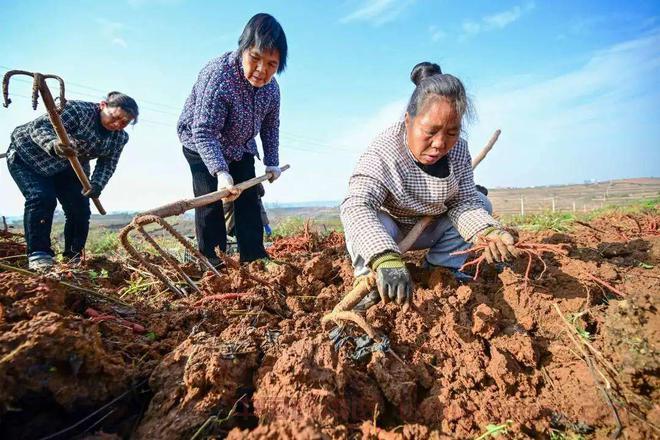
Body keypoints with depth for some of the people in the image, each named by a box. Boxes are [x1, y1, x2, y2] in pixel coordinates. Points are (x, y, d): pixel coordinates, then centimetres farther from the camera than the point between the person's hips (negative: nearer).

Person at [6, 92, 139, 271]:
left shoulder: (120, 138, -11)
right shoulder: (77, 109, -29)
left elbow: (107, 164, -13)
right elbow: (37, 126, -34)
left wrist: (97, 184, -34)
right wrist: (53, 144, -57)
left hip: (67, 168, 5)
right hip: (28, 156, -5)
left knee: (80, 207, -6)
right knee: (42, 198, -24)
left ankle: (73, 257, 7)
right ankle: (38, 253, -16)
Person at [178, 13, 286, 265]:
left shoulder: (271, 88, -12)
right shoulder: (217, 75, -33)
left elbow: (271, 126, 4)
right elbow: (204, 132, -37)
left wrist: (272, 162, 0)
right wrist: (220, 171, -49)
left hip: (241, 149, 6)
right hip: (201, 146, -6)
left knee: (249, 200, 2)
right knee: (211, 202, -16)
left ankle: (254, 259, 8)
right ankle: (212, 263, -7)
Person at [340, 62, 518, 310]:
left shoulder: (458, 150, -14)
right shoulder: (383, 153, -34)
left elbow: (463, 202, -13)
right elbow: (356, 206, -48)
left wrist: (485, 231, -37)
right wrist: (386, 259, -65)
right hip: (386, 232, -5)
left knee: (481, 204, -5)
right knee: (375, 224, -38)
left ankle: (443, 269, 3)